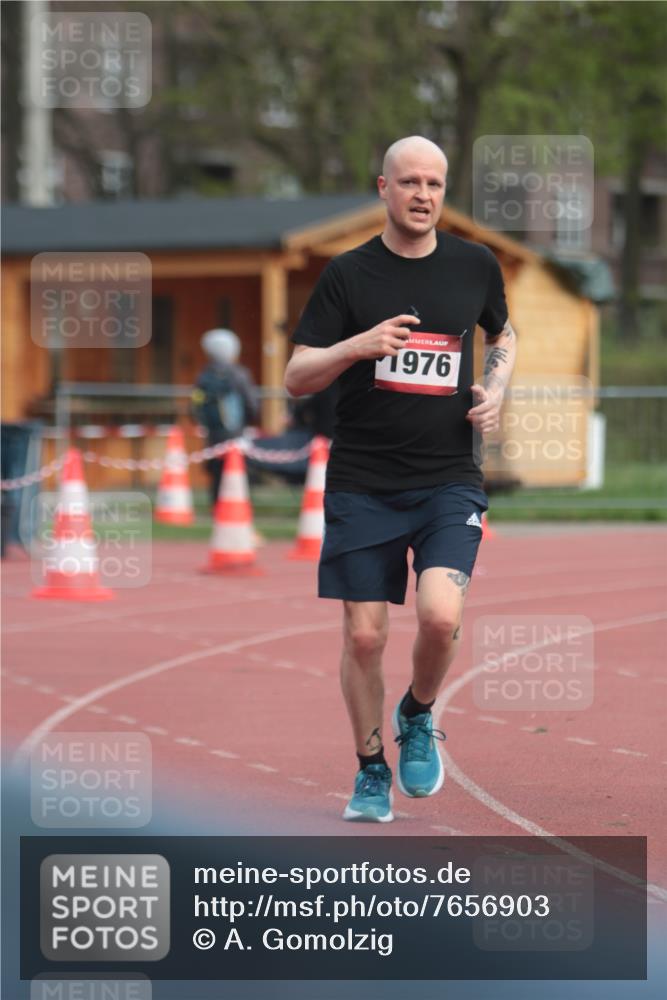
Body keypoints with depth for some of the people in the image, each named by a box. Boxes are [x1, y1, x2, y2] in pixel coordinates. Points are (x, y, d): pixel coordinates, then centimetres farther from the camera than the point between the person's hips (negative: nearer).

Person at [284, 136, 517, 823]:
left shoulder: (475, 265, 6)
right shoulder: (348, 274, -1)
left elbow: (502, 334, 27)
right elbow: (295, 378, -2)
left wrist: (494, 392, 7)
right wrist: (358, 345, -19)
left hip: (449, 480, 0)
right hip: (362, 482, 0)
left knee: (441, 615, -20)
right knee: (364, 635, 1)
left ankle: (418, 717, 11)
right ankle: (371, 770, 22)